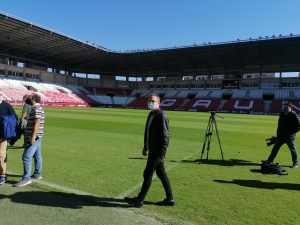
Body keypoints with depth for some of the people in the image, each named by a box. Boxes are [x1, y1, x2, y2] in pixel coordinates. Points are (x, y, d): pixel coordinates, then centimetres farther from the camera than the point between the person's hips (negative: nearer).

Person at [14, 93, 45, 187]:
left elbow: (37, 123, -24)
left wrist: (33, 136, -27)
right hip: (36, 136, 10)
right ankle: (37, 174, 25)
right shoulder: (36, 108, 16)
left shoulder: (36, 109, -16)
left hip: (34, 137, -10)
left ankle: (26, 178, -7)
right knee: (37, 155, 15)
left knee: (26, 157, -10)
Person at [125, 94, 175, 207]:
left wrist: (161, 154, -22)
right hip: (153, 151, 10)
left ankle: (139, 200, 15)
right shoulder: (151, 114, 11)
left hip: (157, 152, -10)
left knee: (147, 174, 0)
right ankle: (169, 199, 26)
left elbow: (165, 136, -21)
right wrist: (145, 147, 20)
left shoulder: (161, 116, -18)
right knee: (161, 174, 15)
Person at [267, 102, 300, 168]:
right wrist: (278, 132, 12)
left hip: (289, 137, -6)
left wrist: (290, 133, -18)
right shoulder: (282, 114, 10)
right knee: (275, 148, 8)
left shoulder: (294, 116, -12)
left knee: (293, 150, 8)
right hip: (280, 136, 6)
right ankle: (269, 161, 15)